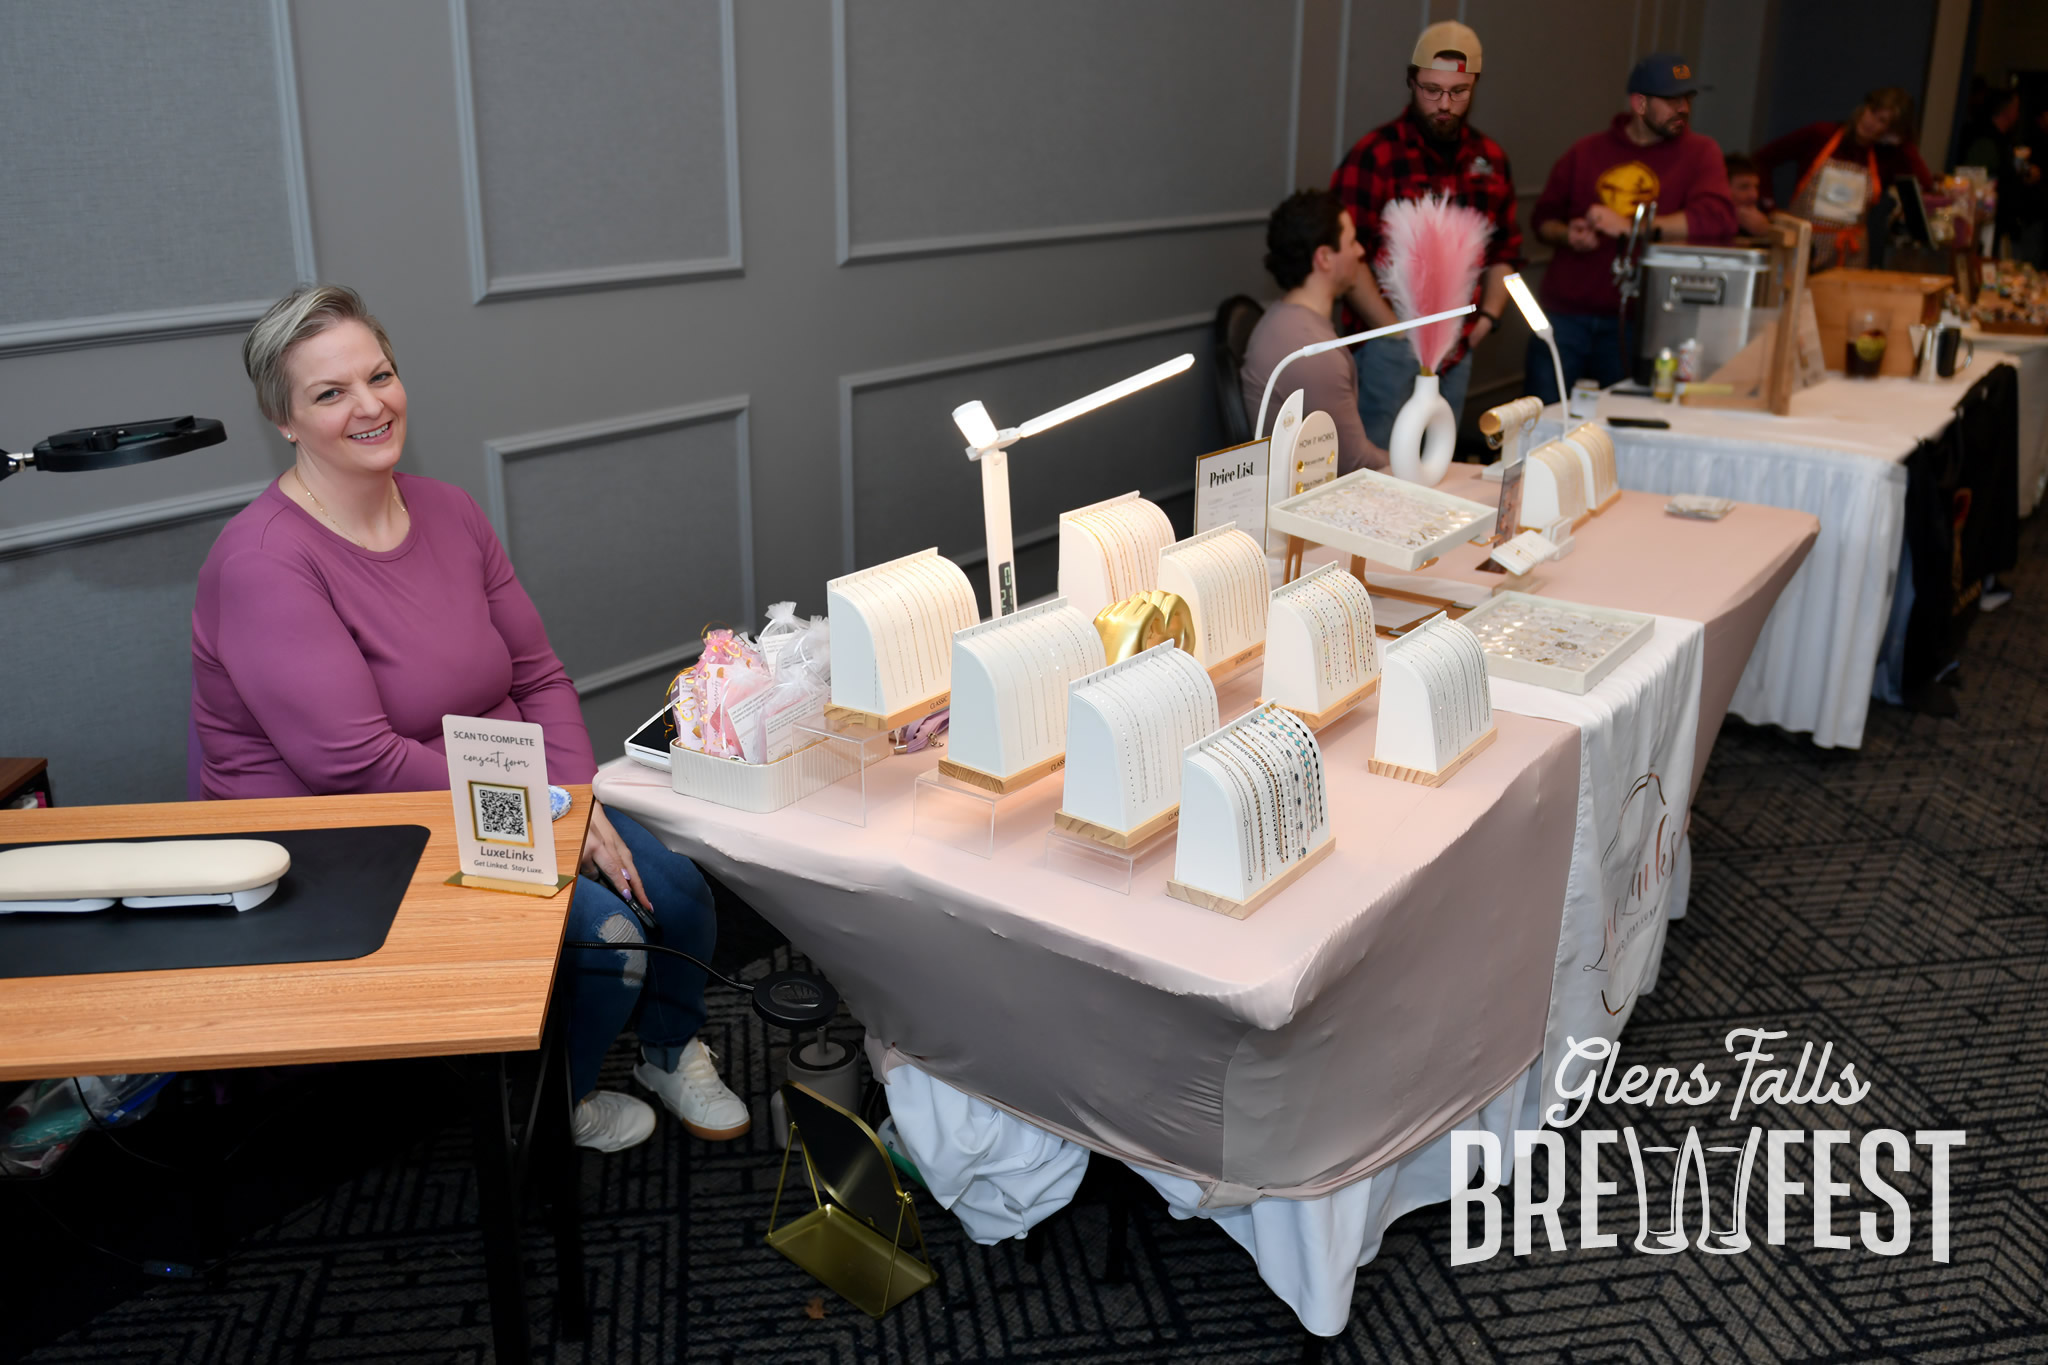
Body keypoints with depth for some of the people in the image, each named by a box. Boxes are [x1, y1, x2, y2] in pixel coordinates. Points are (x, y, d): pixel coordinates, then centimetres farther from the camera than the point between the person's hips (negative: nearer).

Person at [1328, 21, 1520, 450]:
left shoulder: (1490, 159, 11)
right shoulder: (1374, 156, -8)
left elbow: (1506, 250, 20)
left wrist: (1486, 318, 6)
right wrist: (1398, 332, -14)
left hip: (1458, 350, 6)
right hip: (1389, 348, -6)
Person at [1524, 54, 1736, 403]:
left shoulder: (1698, 153, 3)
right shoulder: (1588, 151, 10)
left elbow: (1719, 219, -14)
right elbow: (1543, 216, 17)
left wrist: (1631, 227, -19)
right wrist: (1567, 235, -7)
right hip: (1566, 313, 1)